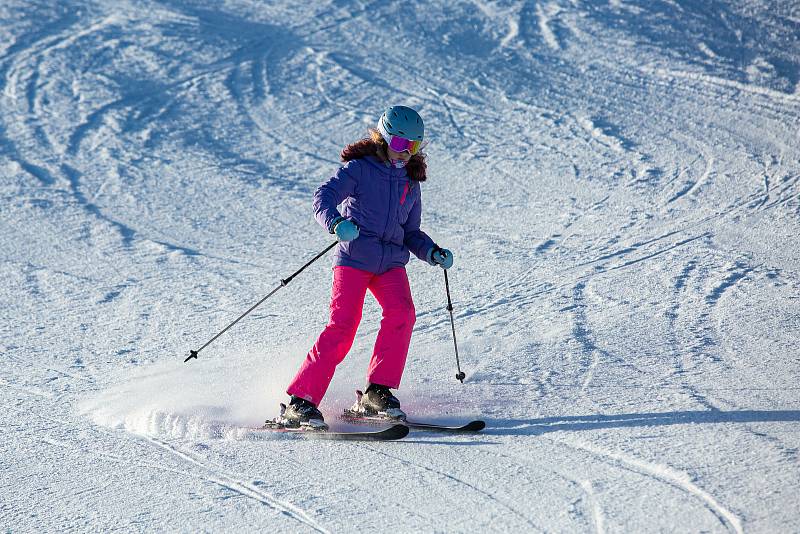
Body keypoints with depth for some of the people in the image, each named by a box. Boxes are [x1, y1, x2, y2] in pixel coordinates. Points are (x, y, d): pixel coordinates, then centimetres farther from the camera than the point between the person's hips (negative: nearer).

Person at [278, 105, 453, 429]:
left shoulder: (411, 183, 19)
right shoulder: (359, 168, 0)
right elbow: (323, 197, -15)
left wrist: (432, 253, 5)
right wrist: (336, 223, -36)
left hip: (391, 262, 5)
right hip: (354, 259, -5)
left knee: (402, 314, -22)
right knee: (343, 325, -18)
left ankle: (377, 393, -15)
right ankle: (299, 401, -15)